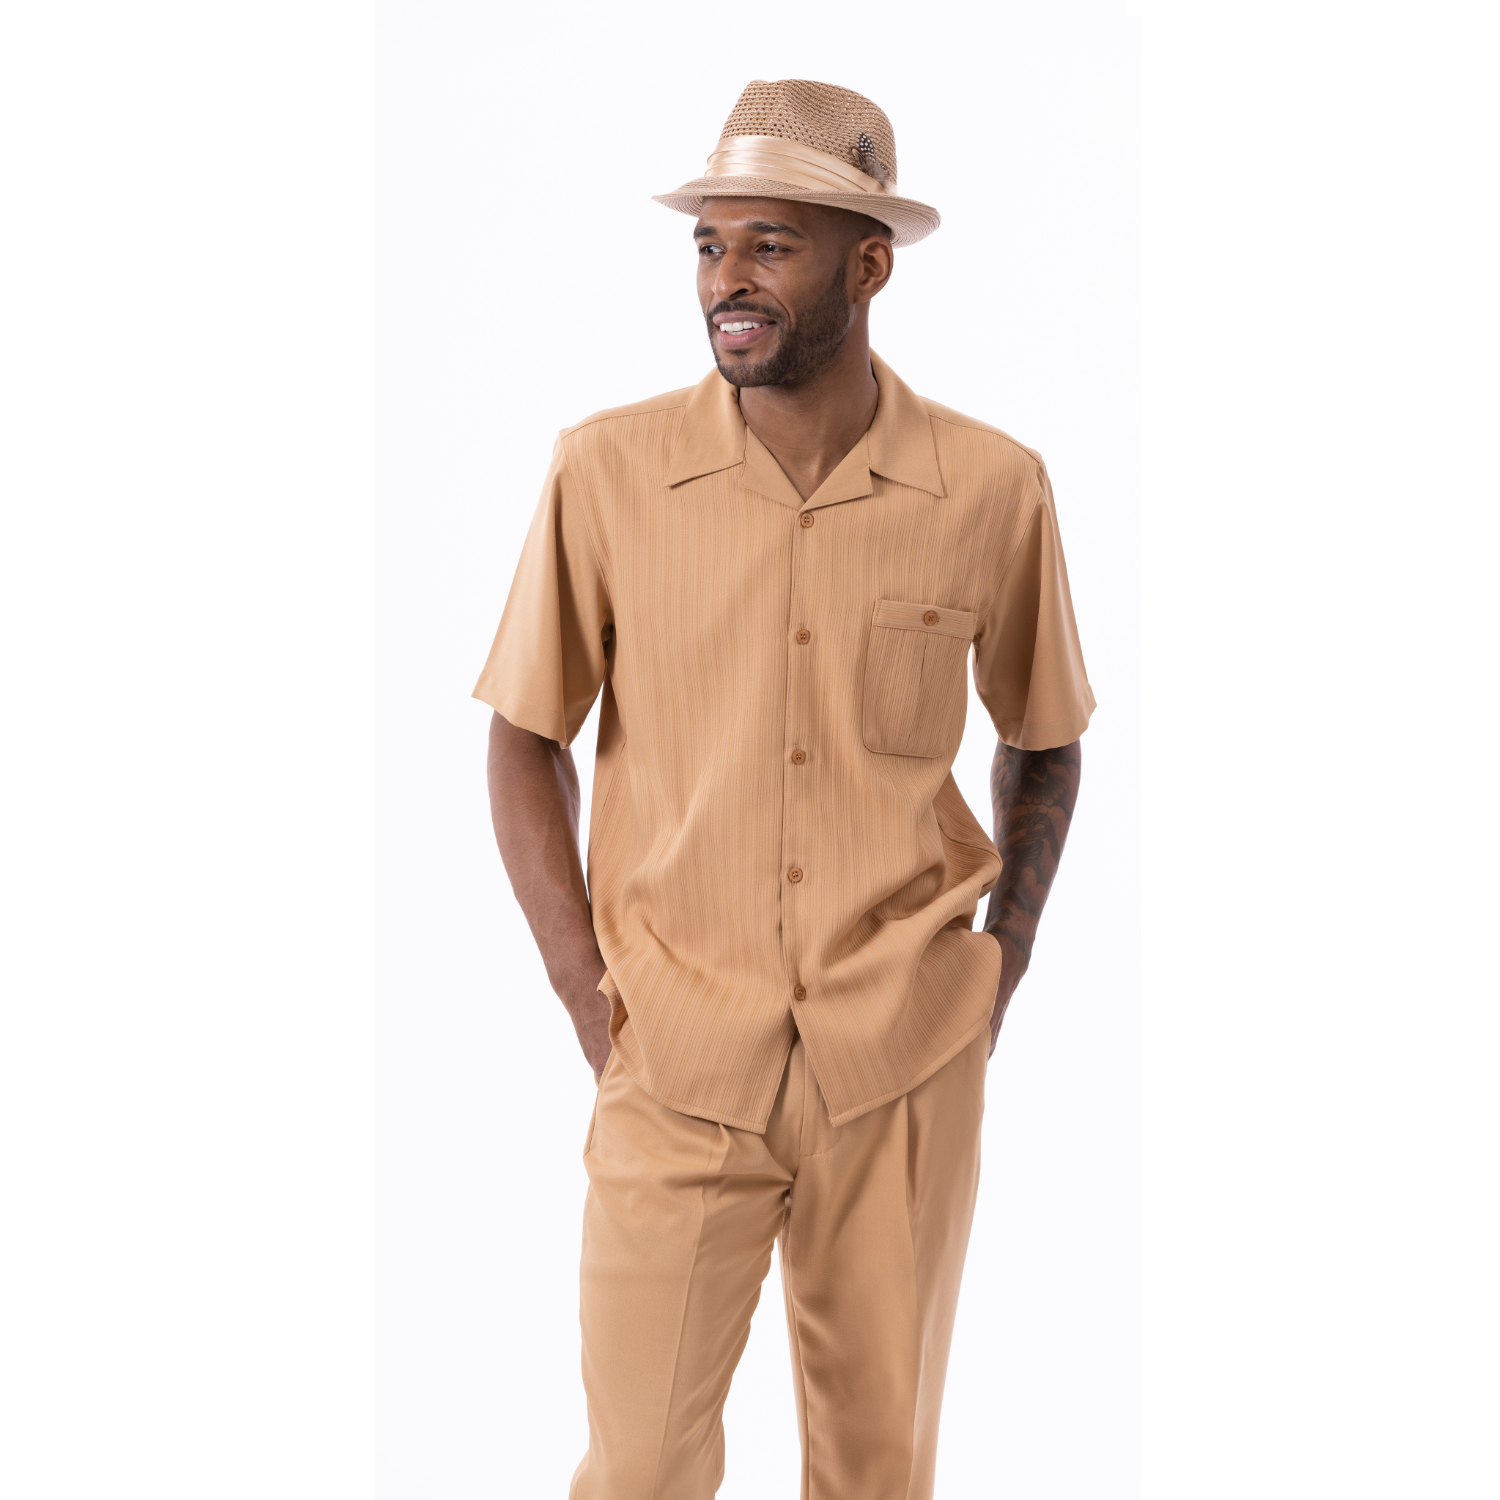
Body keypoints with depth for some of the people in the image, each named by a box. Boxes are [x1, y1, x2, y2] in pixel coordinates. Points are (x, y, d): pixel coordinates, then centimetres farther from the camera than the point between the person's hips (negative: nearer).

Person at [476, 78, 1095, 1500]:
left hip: (908, 1065, 1)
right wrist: (584, 989, -3)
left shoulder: (992, 490, -4)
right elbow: (527, 739, 3)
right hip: (674, 1058, -1)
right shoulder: (606, 471, -7)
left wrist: (1000, 969, 4)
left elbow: (1042, 743, 11)